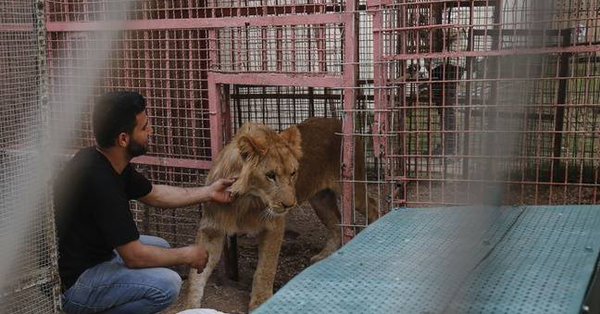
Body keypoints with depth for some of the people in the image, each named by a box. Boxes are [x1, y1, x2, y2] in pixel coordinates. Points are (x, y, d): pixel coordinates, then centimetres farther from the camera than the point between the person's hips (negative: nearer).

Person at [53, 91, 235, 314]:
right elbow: (134, 256, -24)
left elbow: (154, 194, 18)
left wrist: (208, 193, 15)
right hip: (68, 285, -10)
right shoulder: (99, 180, -28)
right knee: (167, 284, -21)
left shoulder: (111, 162, 0)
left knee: (159, 247, 19)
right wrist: (187, 256, -9)